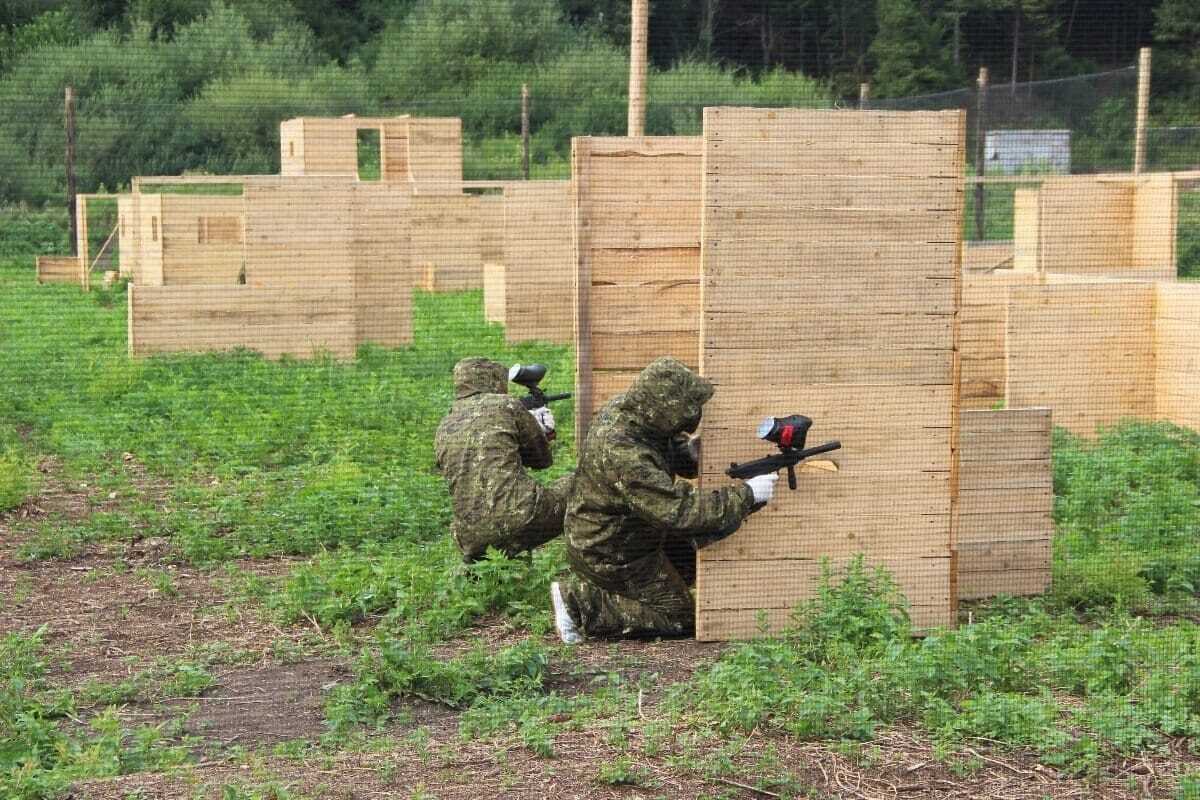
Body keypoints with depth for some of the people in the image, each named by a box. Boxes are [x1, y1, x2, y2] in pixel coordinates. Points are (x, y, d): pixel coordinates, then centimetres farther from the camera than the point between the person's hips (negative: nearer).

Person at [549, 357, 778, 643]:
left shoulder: (622, 407, -9)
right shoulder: (625, 456, -37)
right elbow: (679, 511, -38)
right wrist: (747, 494, -32)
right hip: (609, 557, -9)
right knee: (680, 619, 3)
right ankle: (579, 603, 0)